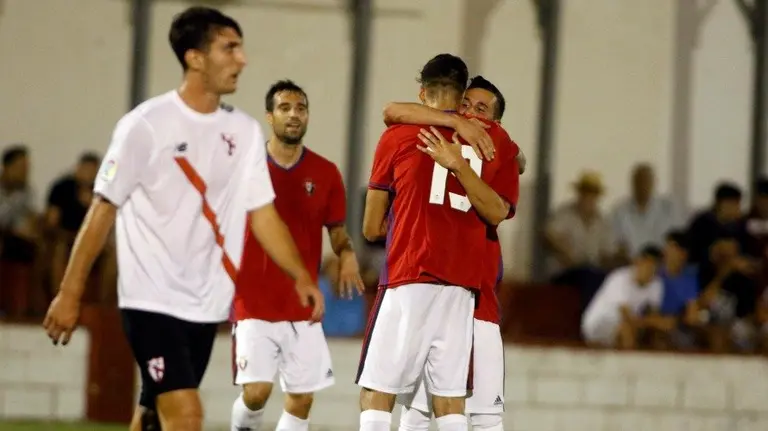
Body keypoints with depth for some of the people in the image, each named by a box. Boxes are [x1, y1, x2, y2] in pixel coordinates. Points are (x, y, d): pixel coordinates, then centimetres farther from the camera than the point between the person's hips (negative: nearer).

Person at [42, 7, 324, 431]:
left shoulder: (245, 132, 7)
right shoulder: (146, 125, -10)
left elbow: (262, 212, 10)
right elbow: (103, 210, -7)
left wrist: (300, 276, -3)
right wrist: (70, 293, -8)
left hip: (207, 304, 6)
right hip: (152, 300, -6)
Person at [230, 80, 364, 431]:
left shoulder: (325, 174, 4)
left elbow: (338, 231, 11)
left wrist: (346, 255, -11)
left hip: (303, 308, 3)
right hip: (254, 306, -3)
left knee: (301, 399, 2)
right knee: (256, 391, -13)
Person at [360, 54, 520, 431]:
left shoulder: (398, 137, 4)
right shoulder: (498, 141, 10)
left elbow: (371, 228, 9)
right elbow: (498, 213, -1)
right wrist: (460, 166, -5)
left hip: (408, 283, -3)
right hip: (463, 288, 3)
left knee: (377, 395, -1)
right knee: (449, 400, 3)